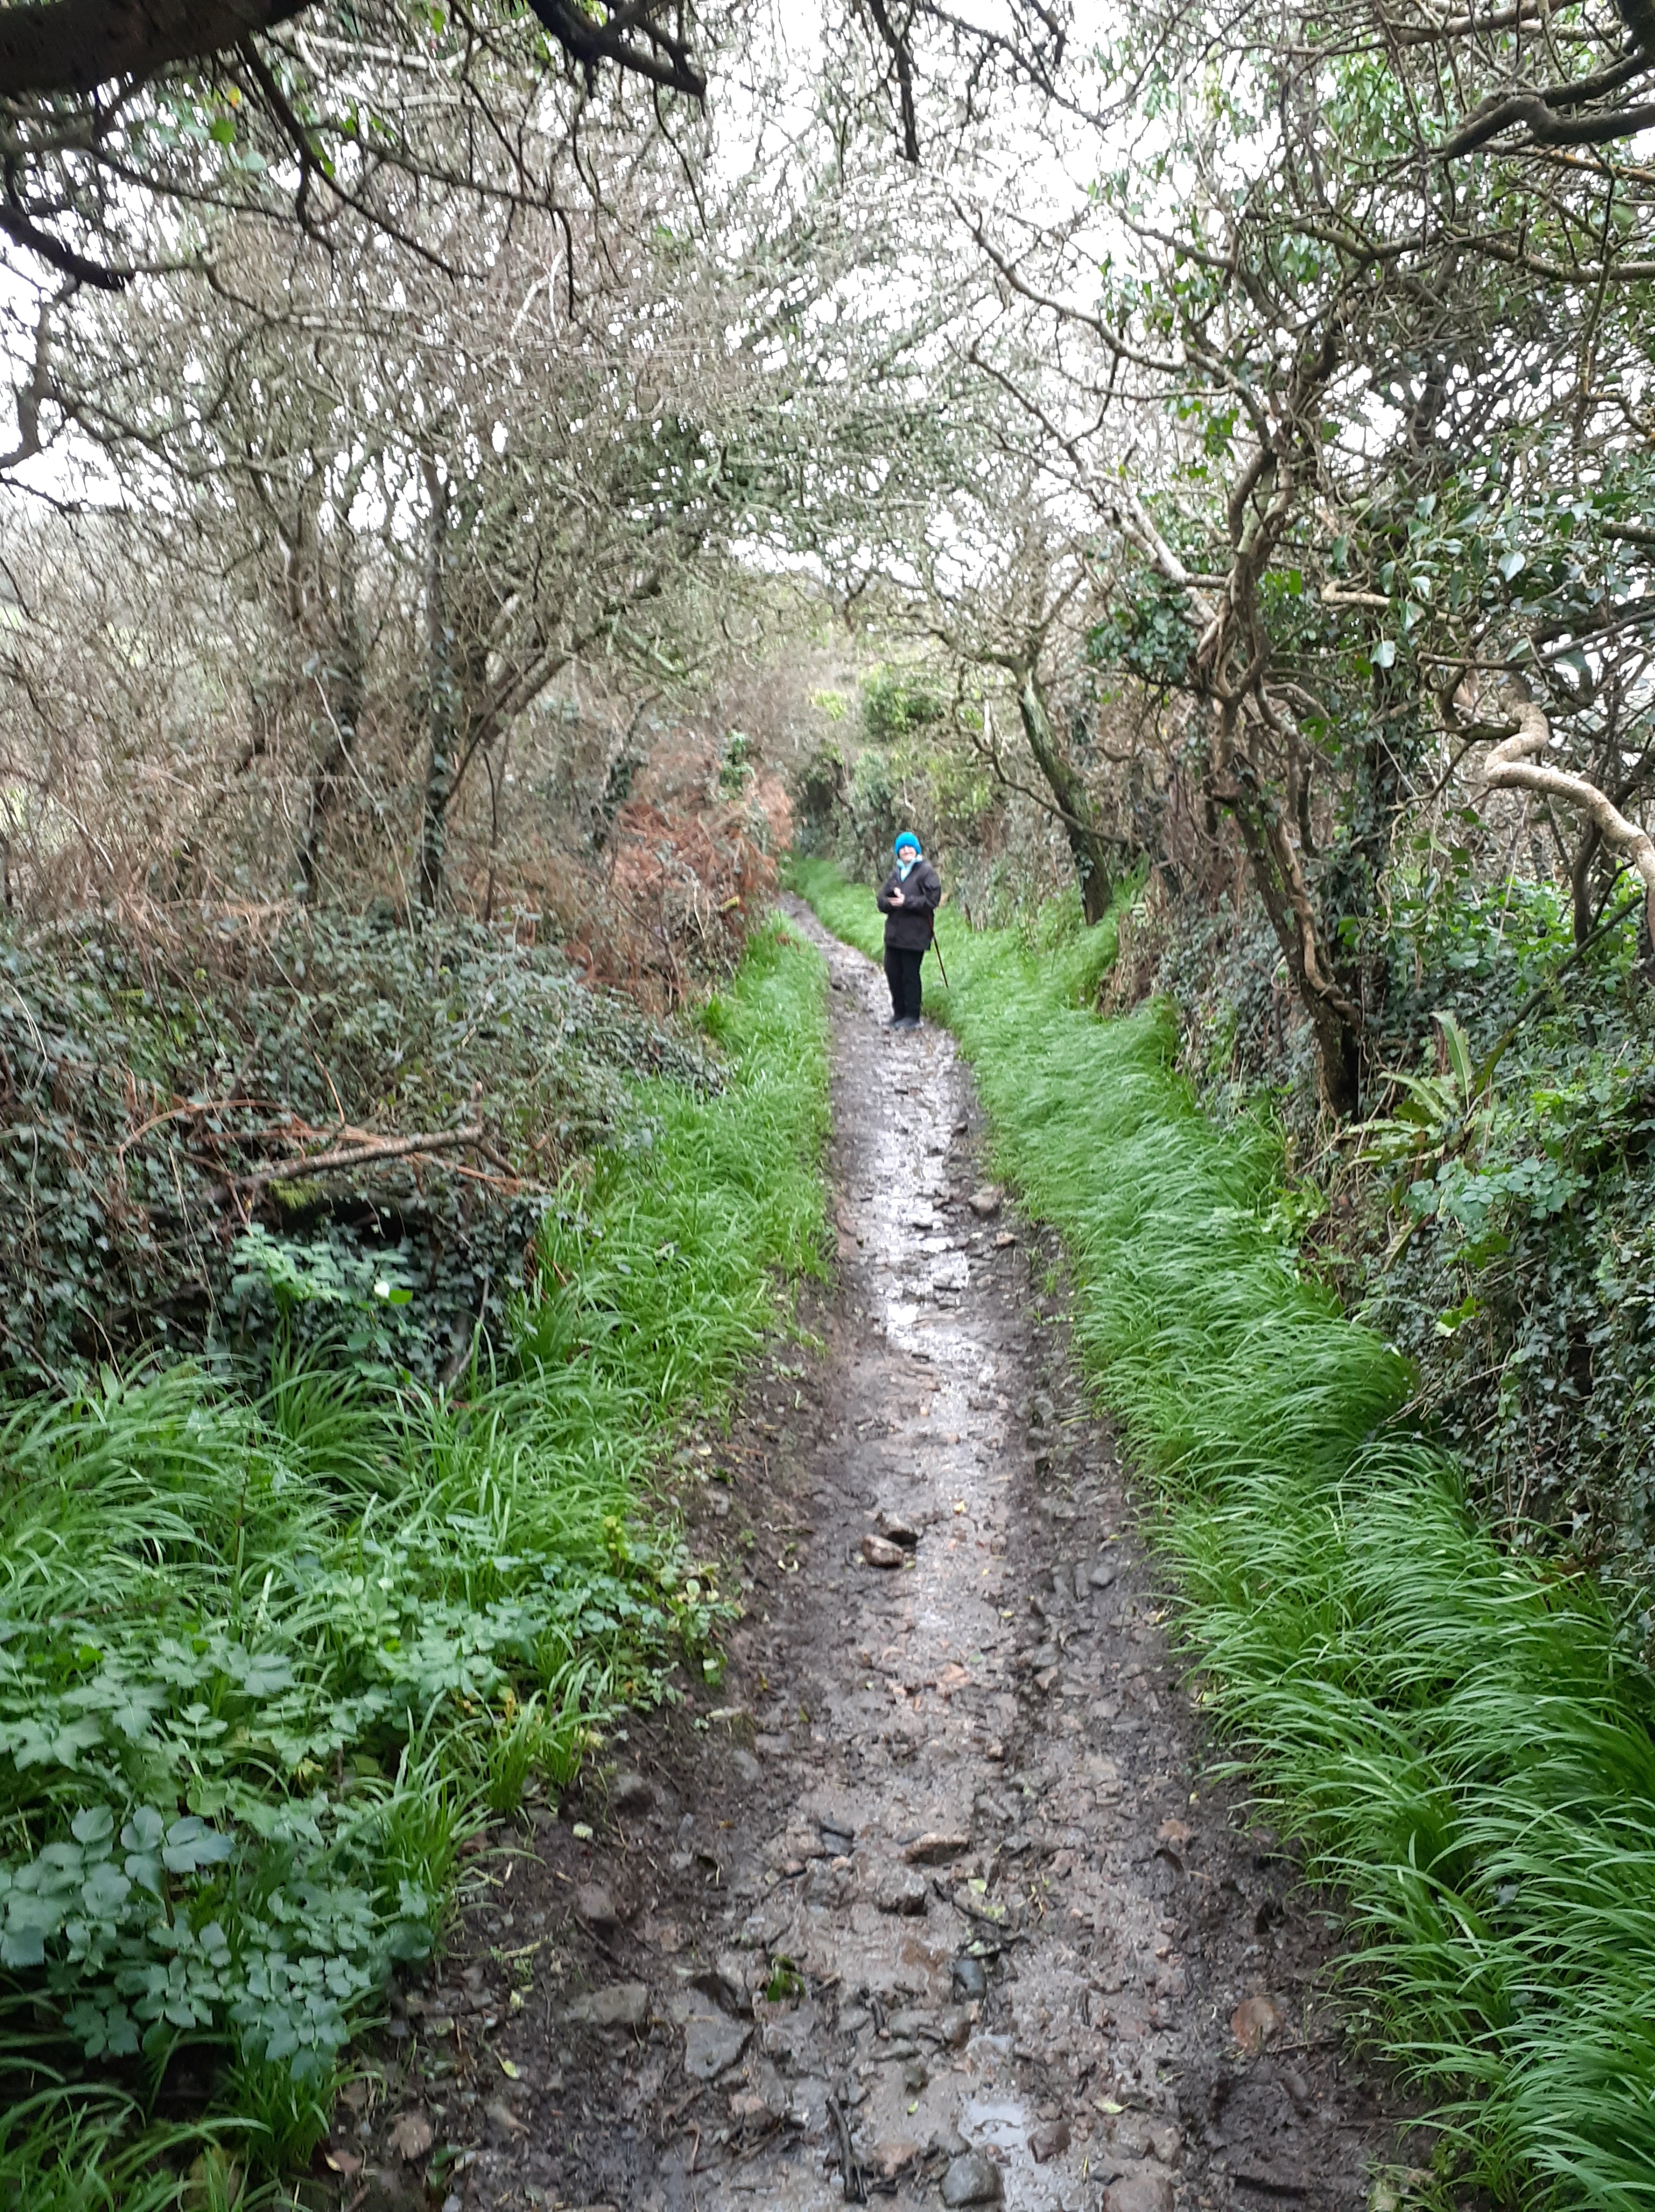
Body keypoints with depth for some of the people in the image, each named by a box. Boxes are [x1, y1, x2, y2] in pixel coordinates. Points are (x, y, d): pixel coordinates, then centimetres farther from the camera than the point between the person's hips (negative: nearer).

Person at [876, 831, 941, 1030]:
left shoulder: (926, 871, -7)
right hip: (894, 932, 7)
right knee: (893, 972, 9)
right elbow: (882, 900, 9)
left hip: (915, 934, -7)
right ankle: (899, 1014, 23)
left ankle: (912, 1016, 10)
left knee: (910, 975, -2)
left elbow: (931, 900, -14)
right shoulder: (896, 872, 13)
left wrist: (906, 902, -16)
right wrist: (891, 902, -13)